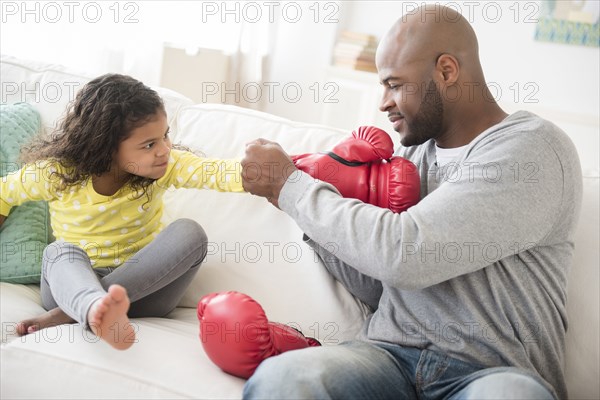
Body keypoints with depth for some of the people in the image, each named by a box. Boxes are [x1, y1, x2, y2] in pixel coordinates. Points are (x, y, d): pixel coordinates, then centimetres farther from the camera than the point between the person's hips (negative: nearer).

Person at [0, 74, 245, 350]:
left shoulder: (165, 166, -9)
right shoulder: (56, 174, -10)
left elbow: (215, 172, -27)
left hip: (143, 287, 1)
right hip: (73, 284, -1)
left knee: (188, 232, -24)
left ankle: (68, 314, -32)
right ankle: (98, 314, -67)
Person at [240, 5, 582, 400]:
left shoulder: (535, 147, -8)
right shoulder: (411, 154, 15)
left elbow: (404, 254, -19)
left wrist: (291, 183, -7)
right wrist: (302, 203, 6)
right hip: (392, 352, 5)